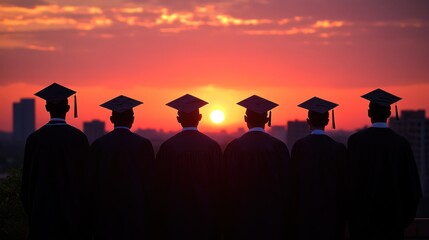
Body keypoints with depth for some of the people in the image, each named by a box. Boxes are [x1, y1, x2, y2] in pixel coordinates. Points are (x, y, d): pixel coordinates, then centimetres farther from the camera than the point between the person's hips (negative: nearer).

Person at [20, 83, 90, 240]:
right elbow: (86, 174, -2)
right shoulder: (79, 138, -5)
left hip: (43, 210, 1)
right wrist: (84, 209, 9)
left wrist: (29, 209, 11)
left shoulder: (34, 139, -4)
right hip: (72, 208, 0)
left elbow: (28, 178, 1)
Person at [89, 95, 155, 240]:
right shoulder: (144, 145, -5)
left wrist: (95, 215, 10)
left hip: (107, 213, 1)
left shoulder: (98, 145, -3)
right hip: (136, 212, -1)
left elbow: (92, 181, 1)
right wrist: (149, 215, 7)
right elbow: (151, 180, -3)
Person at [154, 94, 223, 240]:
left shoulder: (167, 147, -6)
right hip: (205, 217, 0)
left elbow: (161, 185, -2)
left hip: (175, 218, 0)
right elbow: (218, 184, -1)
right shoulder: (212, 147, -4)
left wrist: (161, 221, 7)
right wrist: (217, 220, 8)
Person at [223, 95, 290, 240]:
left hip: (241, 218, -1)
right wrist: (284, 220, 10)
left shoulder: (233, 148, -5)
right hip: (272, 217, 1)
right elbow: (285, 184, 1)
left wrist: (229, 221, 7)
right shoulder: (279, 148, -3)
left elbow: (228, 185, -2)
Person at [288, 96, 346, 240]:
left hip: (305, 212, -1)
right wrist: (342, 216, 9)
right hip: (331, 213, 1)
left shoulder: (300, 146, -7)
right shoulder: (338, 149, -3)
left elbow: (293, 181, -4)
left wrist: (292, 211, 5)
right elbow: (343, 184, 0)